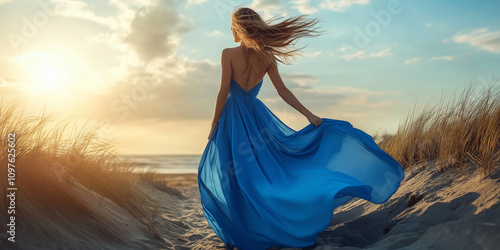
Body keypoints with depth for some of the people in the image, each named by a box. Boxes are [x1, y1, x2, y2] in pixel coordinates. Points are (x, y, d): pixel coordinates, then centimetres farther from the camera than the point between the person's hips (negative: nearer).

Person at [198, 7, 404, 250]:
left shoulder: (228, 54, -12)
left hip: (233, 118, -4)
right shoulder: (266, 57, 1)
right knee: (265, 169, 16)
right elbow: (283, 91, -3)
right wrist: (309, 115, 0)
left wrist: (214, 125, -4)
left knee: (232, 176, 5)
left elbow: (223, 93, -13)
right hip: (256, 114, 5)